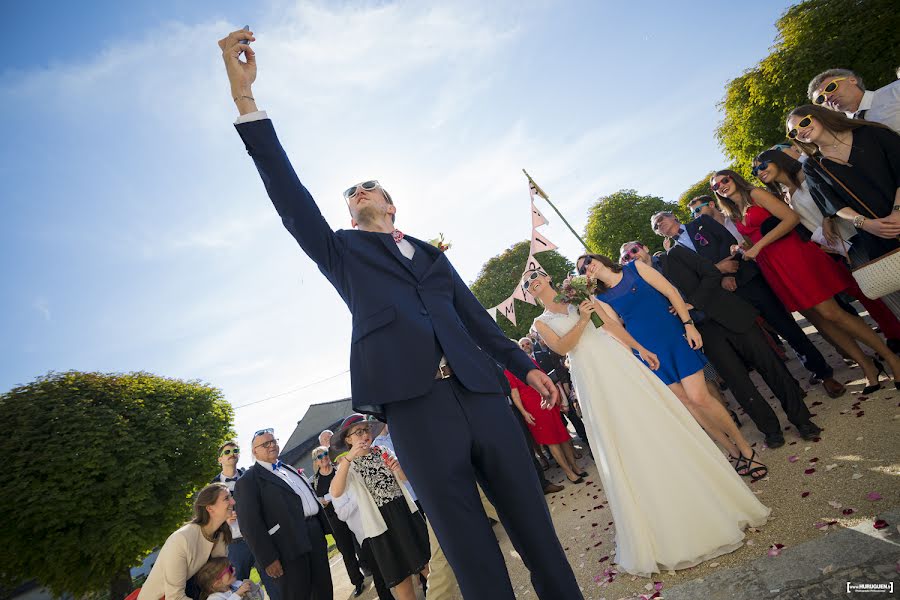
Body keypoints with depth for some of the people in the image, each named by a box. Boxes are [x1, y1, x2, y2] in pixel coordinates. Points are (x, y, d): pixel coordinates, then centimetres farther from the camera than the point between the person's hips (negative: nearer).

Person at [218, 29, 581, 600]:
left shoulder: (431, 252, 23)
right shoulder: (341, 251, 16)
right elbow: (291, 198, 3)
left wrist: (525, 365, 18)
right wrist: (245, 97, -3)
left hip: (479, 390, 3)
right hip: (413, 403, -3)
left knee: (531, 514, 9)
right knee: (469, 545, 2)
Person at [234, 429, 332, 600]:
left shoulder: (288, 468, 18)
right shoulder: (248, 480, -6)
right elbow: (250, 523, -13)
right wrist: (269, 558, -17)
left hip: (315, 535, 7)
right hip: (289, 546, -7)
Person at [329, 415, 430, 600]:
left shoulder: (383, 451, 4)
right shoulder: (348, 465, -4)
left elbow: (405, 479, 12)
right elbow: (335, 493, -25)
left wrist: (398, 470, -11)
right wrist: (347, 459, -36)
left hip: (406, 512, 3)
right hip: (381, 522, -3)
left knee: (427, 565, 11)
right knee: (401, 580, 8)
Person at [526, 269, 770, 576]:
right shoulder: (540, 322, 9)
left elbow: (611, 324, 12)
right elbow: (562, 347, -7)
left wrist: (640, 348, 7)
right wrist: (582, 320, -16)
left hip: (615, 358, 2)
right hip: (589, 376, -2)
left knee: (656, 419, 1)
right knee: (620, 445, -1)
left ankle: (703, 500, 18)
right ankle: (656, 522, 13)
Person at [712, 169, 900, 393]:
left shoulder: (755, 194, -2)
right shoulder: (734, 216, 16)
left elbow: (792, 218, -11)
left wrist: (758, 245, -15)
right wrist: (743, 250, 0)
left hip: (792, 255, -6)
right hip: (772, 269, 6)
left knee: (830, 312, -10)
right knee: (817, 318, 7)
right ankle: (868, 367, 18)